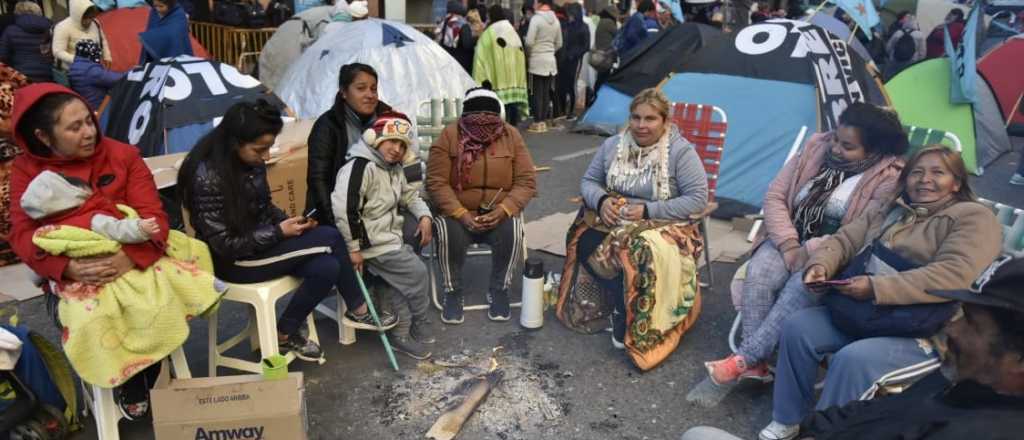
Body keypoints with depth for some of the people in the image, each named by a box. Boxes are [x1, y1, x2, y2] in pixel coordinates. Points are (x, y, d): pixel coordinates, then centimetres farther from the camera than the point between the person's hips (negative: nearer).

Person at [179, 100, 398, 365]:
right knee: (330, 238, -17)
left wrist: (289, 222, -6)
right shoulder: (208, 178, -25)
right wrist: (280, 232, -21)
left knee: (327, 268, -16)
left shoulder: (252, 162, -2)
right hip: (234, 261, -7)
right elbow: (226, 245, -22)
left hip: (262, 242, 7)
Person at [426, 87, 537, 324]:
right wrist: (461, 214, -22)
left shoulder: (511, 136, -1)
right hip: (457, 212, -1)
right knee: (450, 235, -31)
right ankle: (453, 291, -6)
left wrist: (503, 210, -20)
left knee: (512, 232, -29)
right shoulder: (449, 136, -6)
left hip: (500, 213, 1)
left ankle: (499, 290, -5)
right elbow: (436, 182, -11)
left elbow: (526, 181, -4)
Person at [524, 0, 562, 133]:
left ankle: (537, 122, 1)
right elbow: (559, 44, 12)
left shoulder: (536, 18, -12)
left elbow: (529, 42, -15)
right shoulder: (556, 20, 7)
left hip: (537, 60, -5)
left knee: (537, 92, -1)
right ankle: (544, 121, 13)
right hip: (550, 60, 6)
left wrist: (528, 54, 2)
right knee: (546, 92, 9)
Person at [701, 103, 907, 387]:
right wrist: (788, 244, -12)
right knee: (759, 274, -28)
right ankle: (755, 363, -28)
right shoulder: (817, 147, 3)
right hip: (790, 239, 4)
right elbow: (775, 197, 1)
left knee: (801, 286, -34)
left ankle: (744, 358, -31)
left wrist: (808, 252, -21)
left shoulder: (889, 178, -10)